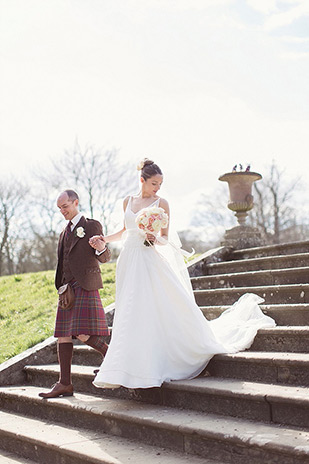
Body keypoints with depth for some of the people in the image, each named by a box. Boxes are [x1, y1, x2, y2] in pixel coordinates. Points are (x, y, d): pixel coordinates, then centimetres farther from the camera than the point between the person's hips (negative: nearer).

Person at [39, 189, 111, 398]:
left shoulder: (92, 226, -1)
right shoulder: (65, 232, 21)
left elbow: (104, 258, -5)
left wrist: (102, 248, -28)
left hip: (86, 286, -7)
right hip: (67, 287, 7)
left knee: (84, 334, -13)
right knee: (63, 334, 3)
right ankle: (65, 384, 7)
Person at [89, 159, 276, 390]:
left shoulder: (161, 204, 0)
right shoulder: (128, 202, 12)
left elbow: (165, 238, 1)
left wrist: (156, 240, -19)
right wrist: (105, 239, 14)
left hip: (151, 261, -4)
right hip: (129, 262, 4)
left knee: (174, 306, -5)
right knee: (131, 316, 5)